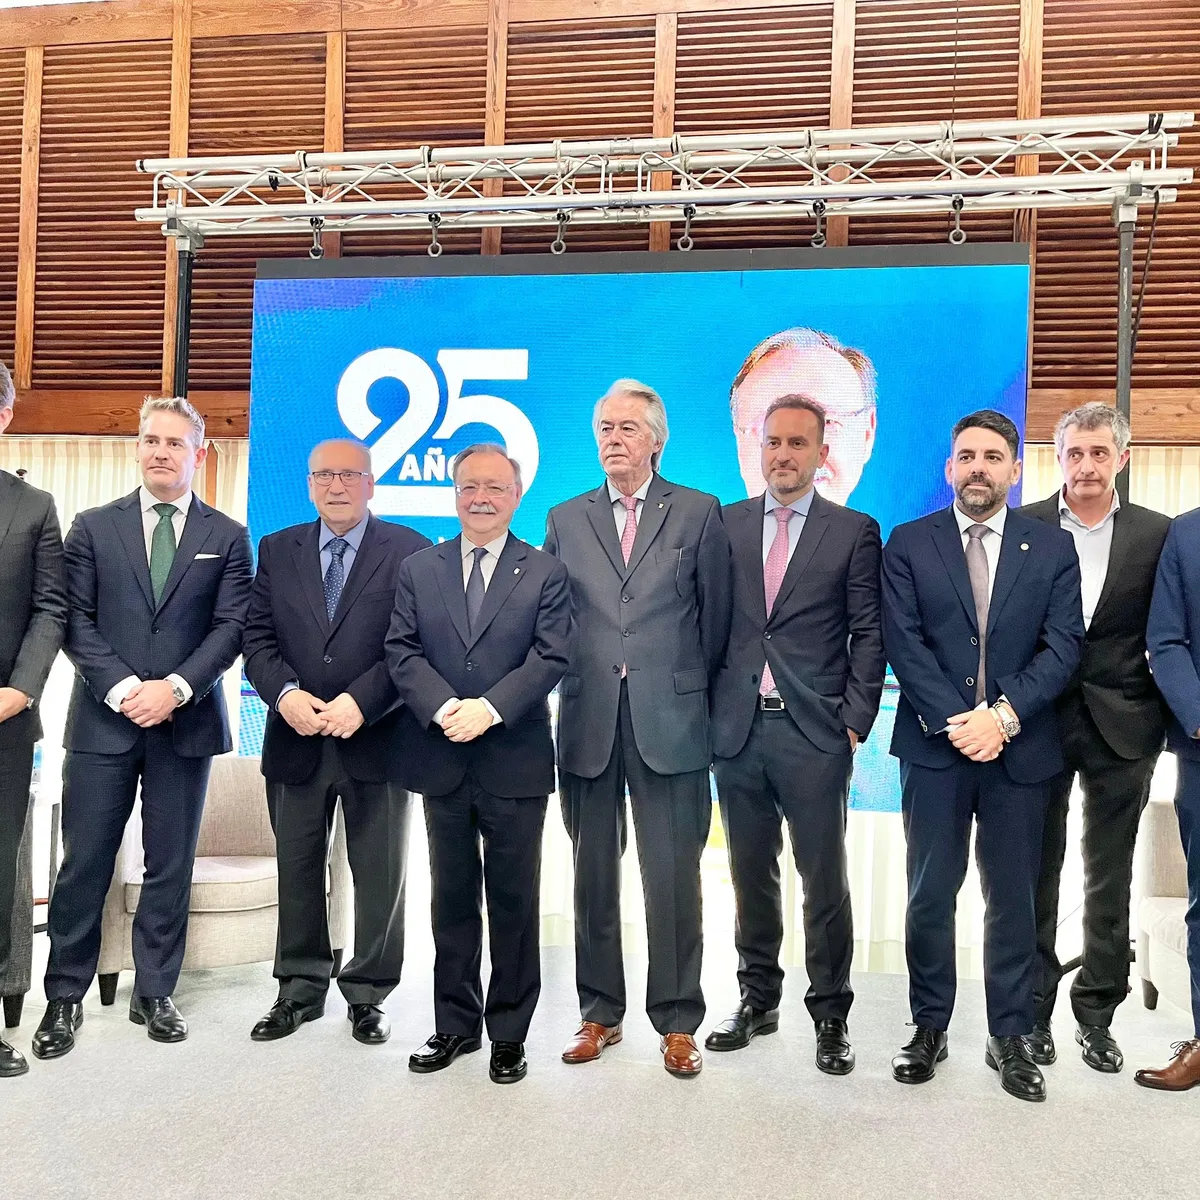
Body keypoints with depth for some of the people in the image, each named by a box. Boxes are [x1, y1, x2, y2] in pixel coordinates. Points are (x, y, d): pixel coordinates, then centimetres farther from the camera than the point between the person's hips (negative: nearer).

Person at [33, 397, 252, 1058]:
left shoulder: (227, 537, 6)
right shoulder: (92, 527, 8)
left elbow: (231, 627, -1)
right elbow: (77, 622, 1)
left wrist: (175, 688, -13)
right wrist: (121, 688, -12)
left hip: (186, 723, 0)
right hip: (102, 720, 0)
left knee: (170, 867, 8)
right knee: (83, 865, 4)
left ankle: (154, 993, 21)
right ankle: (64, 997, 18)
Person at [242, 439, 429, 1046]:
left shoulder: (408, 550, -1)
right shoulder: (277, 549, 10)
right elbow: (257, 637, 5)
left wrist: (360, 702, -18)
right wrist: (285, 694, -13)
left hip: (376, 739, -3)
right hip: (295, 739, 3)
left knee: (379, 876, 7)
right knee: (297, 871, 13)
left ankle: (368, 994, 23)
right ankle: (300, 989, 29)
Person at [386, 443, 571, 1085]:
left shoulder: (546, 573, 3)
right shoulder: (417, 569, 9)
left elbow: (551, 657, -7)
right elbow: (402, 652, 0)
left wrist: (489, 708, -19)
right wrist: (445, 708, -17)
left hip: (516, 763, -2)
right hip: (442, 762, 2)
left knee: (514, 903, 6)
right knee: (452, 899, 12)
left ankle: (509, 1032, 20)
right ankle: (455, 1024, 26)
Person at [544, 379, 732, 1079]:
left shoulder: (699, 513, 5)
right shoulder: (565, 520, 12)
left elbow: (716, 615, 5)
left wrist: (693, 694, 6)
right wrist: (573, 685, 6)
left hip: (670, 722, -2)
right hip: (588, 722, 3)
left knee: (674, 875, 1)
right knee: (594, 874, 10)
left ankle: (677, 1021, 14)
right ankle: (601, 1013, 23)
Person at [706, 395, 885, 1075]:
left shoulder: (855, 532, 2)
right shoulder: (725, 525, 9)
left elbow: (868, 636, 0)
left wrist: (856, 723, -6)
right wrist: (709, 710, 3)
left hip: (815, 735, -2)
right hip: (738, 731, 3)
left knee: (825, 880, 4)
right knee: (751, 875, 14)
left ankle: (831, 1016, 19)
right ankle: (758, 1001, 29)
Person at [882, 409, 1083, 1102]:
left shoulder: (1052, 547, 5)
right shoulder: (909, 544, 3)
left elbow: (1064, 647, -3)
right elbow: (903, 644, -5)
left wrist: (1003, 714, -15)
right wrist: (956, 722, -14)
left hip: (1020, 747, 1)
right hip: (935, 746, 0)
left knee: (1014, 898, 9)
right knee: (930, 895, 7)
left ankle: (1011, 1037, 23)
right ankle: (930, 1027, 22)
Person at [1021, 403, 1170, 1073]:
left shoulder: (1157, 534, 3)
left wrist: (1163, 714, -3)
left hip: (1122, 727, 1)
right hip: (1040, 722, -1)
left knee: (1110, 881, 11)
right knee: (1037, 874, 7)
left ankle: (1097, 1013, 25)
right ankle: (1033, 1010, 20)